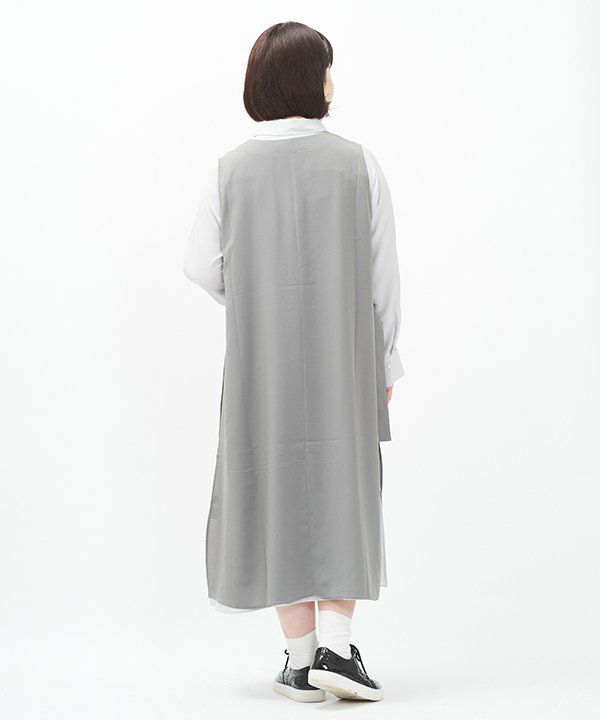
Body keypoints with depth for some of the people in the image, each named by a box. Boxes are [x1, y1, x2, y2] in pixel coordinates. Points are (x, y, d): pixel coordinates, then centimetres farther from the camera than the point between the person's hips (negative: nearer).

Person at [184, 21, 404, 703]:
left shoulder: (229, 169, -2)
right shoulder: (358, 163, -4)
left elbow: (202, 267, 1)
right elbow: (383, 272, -2)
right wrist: (386, 358, 8)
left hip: (261, 359, 1)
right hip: (344, 356, -1)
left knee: (276, 487, 9)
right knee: (343, 486, 9)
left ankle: (300, 658, 11)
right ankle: (336, 643, -1)